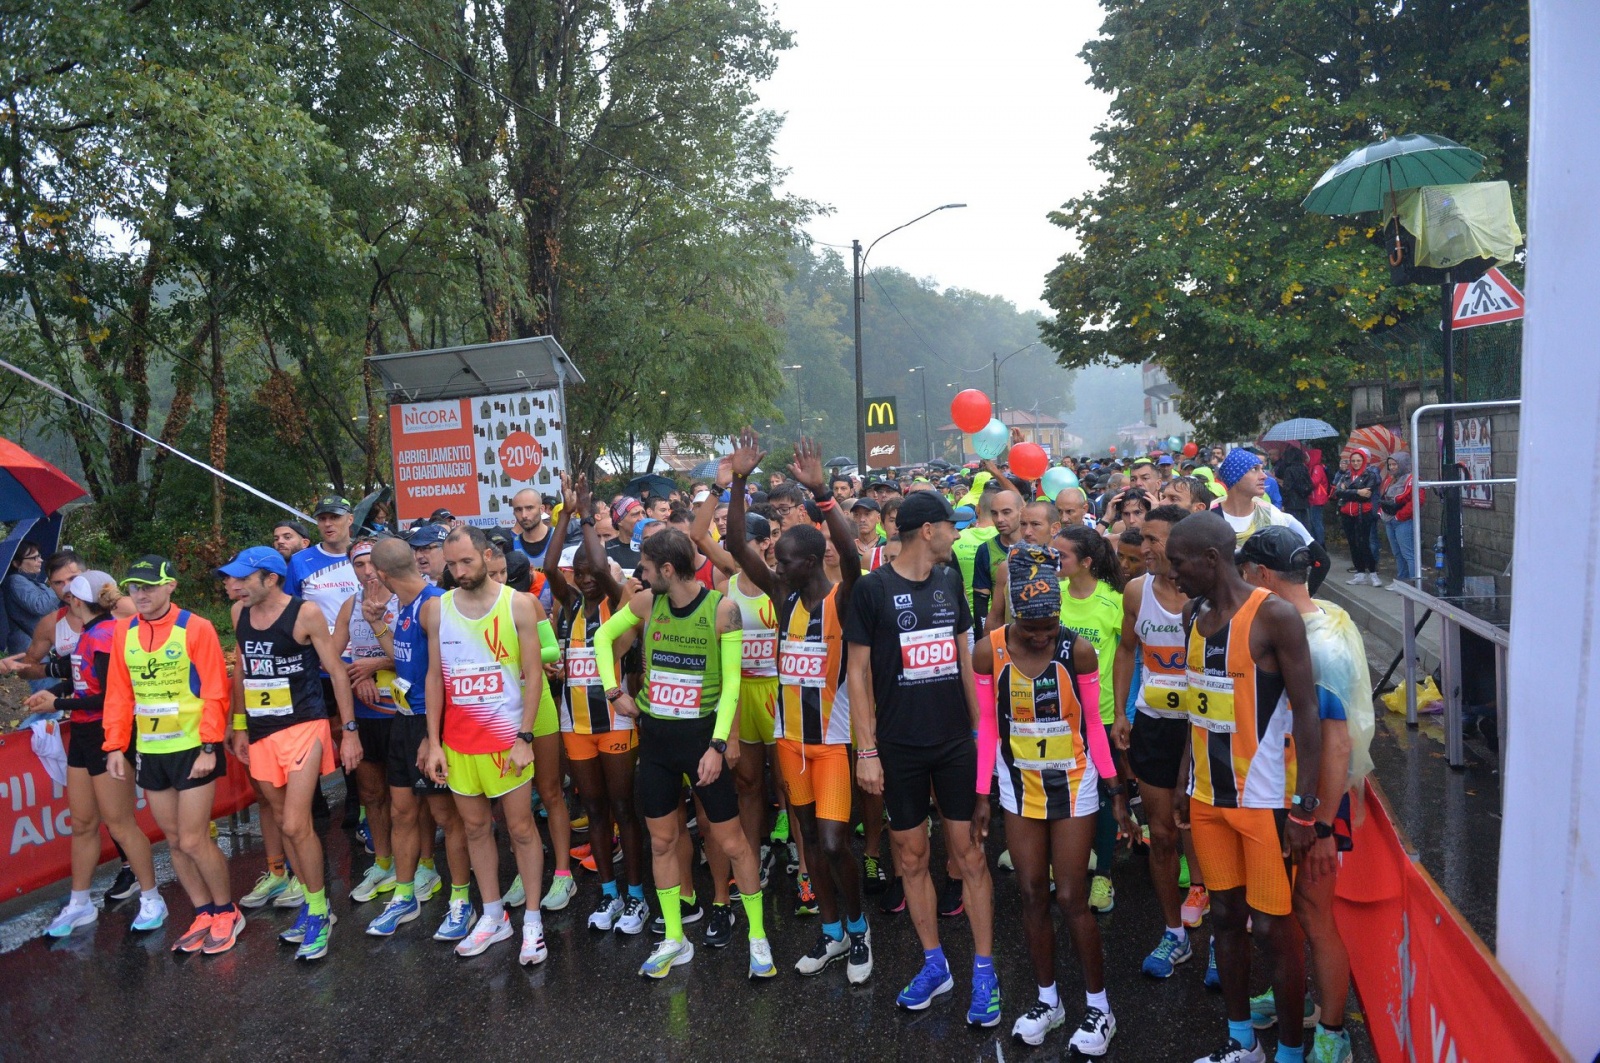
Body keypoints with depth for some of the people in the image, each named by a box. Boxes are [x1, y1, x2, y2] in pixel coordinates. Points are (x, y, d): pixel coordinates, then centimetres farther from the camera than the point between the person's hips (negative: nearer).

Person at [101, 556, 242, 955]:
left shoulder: (196, 628, -10)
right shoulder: (123, 632, 5)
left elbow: (215, 692, -12)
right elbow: (119, 694, 8)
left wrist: (209, 747, -16)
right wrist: (115, 746, 2)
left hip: (192, 749, -5)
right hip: (149, 753, 5)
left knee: (193, 841, -2)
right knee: (174, 841, 12)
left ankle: (226, 912, 18)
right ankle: (203, 915, 26)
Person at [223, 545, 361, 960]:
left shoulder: (305, 614, -13)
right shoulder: (240, 612, 5)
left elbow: (337, 671, -9)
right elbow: (241, 669, 16)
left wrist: (349, 730, -10)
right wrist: (239, 727, 16)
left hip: (303, 727, -6)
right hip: (260, 732, 6)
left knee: (296, 825, -10)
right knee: (284, 822, 14)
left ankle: (318, 912, 7)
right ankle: (311, 901, 29)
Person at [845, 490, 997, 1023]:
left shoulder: (950, 581, 5)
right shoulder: (872, 589, -8)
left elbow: (963, 657, 13)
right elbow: (859, 671, -5)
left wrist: (981, 727, 10)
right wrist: (866, 750, -8)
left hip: (956, 741, 3)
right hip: (900, 747, -3)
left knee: (969, 852, 3)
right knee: (912, 856, 8)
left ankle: (984, 971, 15)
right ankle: (934, 964, 25)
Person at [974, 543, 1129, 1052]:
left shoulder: (1078, 649, -14)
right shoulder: (989, 652, -11)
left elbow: (1092, 724, -4)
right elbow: (989, 726, -2)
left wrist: (1115, 791, -4)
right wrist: (982, 794, -1)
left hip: (1073, 785, -2)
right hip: (1020, 787, 2)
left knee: (1071, 899, 2)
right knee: (1033, 896, 12)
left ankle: (1099, 1008, 22)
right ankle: (1047, 999, 30)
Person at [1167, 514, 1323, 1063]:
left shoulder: (1274, 616, -15)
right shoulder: (1193, 615, 6)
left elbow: (1305, 712, -14)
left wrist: (1303, 809, -16)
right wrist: (1186, 782, 13)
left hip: (1264, 797, -6)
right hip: (1209, 795, 6)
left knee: (1273, 926, 3)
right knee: (1224, 915, 15)